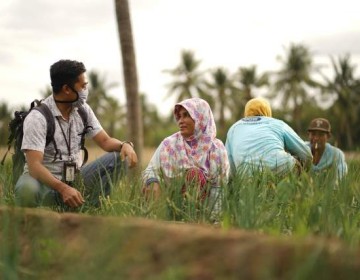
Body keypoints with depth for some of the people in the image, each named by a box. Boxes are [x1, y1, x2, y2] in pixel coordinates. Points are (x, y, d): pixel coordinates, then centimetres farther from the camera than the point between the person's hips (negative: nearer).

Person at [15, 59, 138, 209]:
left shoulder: (83, 110, 2)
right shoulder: (37, 118, -18)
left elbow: (105, 141, 6)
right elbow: (34, 165, -26)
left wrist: (125, 145, -18)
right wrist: (63, 188, -41)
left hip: (75, 179, 6)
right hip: (45, 181, -6)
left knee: (118, 157, -10)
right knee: (27, 189, -40)